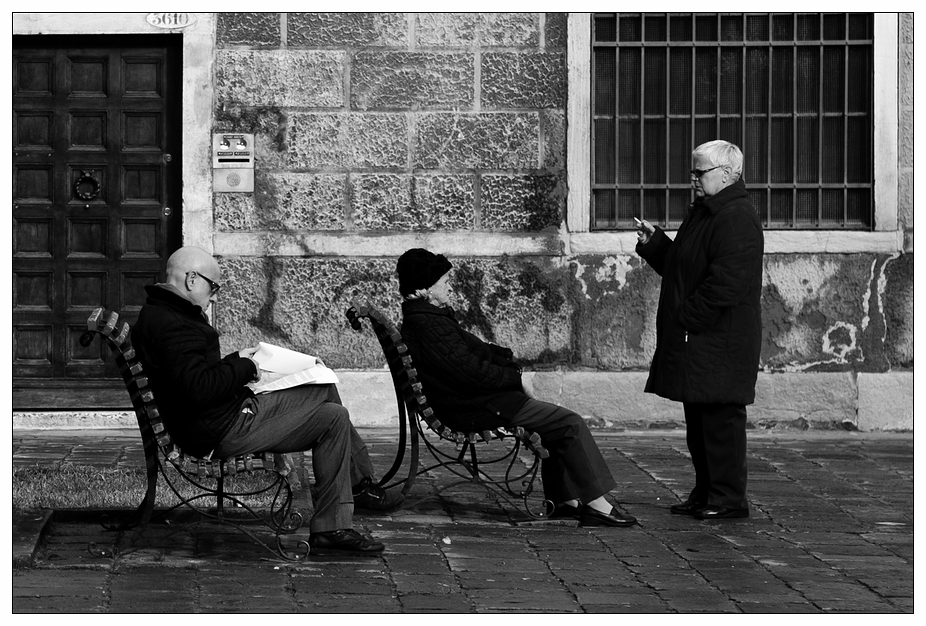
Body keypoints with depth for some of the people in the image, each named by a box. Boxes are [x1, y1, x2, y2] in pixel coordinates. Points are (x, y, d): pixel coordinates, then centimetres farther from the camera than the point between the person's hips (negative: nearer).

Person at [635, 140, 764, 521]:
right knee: (698, 418, 14)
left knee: (721, 418, -6)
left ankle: (729, 499, -1)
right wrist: (654, 244, 12)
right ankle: (705, 494, 22)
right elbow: (682, 268, 25)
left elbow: (726, 282, -23)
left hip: (720, 342, -11)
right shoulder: (704, 213, 18)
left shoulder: (736, 219, -16)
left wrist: (687, 317, -19)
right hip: (695, 339, 11)